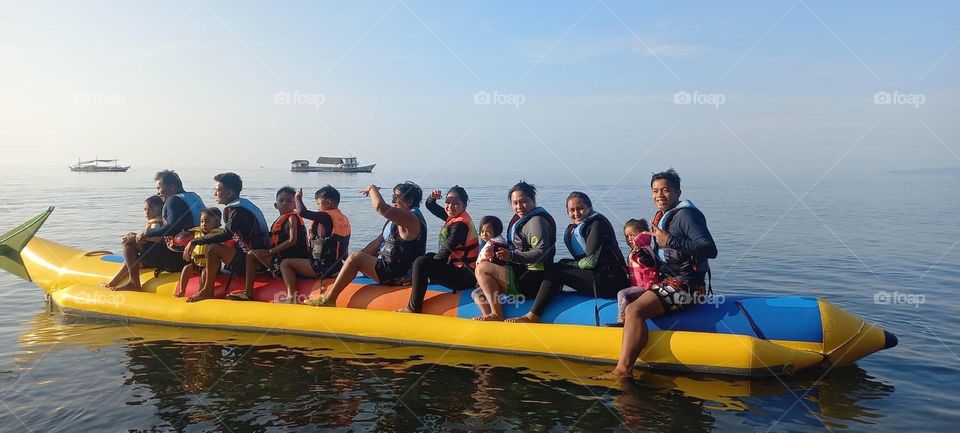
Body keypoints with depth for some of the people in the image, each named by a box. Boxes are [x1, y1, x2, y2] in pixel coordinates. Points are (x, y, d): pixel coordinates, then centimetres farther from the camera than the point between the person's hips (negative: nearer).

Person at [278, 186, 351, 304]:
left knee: (285, 264, 0)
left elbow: (302, 212, -23)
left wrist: (298, 197, -4)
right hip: (337, 267, 9)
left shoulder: (326, 216, -15)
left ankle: (291, 297, -10)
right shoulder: (345, 219, 10)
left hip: (323, 267, -9)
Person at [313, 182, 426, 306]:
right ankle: (327, 295, 19)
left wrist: (372, 189, -15)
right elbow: (379, 241, 16)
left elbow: (380, 207, -34)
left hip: (398, 275, -11)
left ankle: (329, 300, -6)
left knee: (355, 257, -14)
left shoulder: (411, 218, -21)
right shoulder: (397, 218, 15)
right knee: (355, 256, 19)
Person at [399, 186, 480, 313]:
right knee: (430, 256, 31)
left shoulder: (460, 224, -18)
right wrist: (432, 197, -2)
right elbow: (430, 206, 20)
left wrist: (432, 264, -4)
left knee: (421, 262, -19)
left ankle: (413, 308, -15)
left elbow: (445, 251, -19)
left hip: (466, 276, -11)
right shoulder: (454, 217, 10)